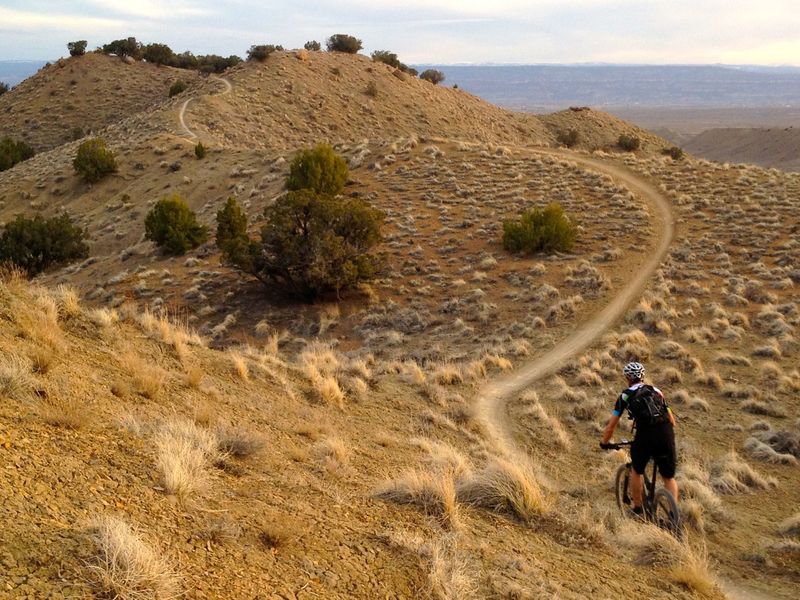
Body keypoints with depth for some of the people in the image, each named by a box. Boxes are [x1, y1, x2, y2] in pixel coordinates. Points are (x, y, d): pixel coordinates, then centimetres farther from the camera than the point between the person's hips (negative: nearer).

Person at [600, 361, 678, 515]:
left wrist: (604, 442, 28)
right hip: (666, 434, 3)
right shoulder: (656, 391, 24)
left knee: (637, 470, 23)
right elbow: (672, 419, 24)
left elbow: (612, 424, 14)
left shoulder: (625, 395, 14)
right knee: (669, 477, 16)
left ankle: (637, 507, 30)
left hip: (644, 435, -3)